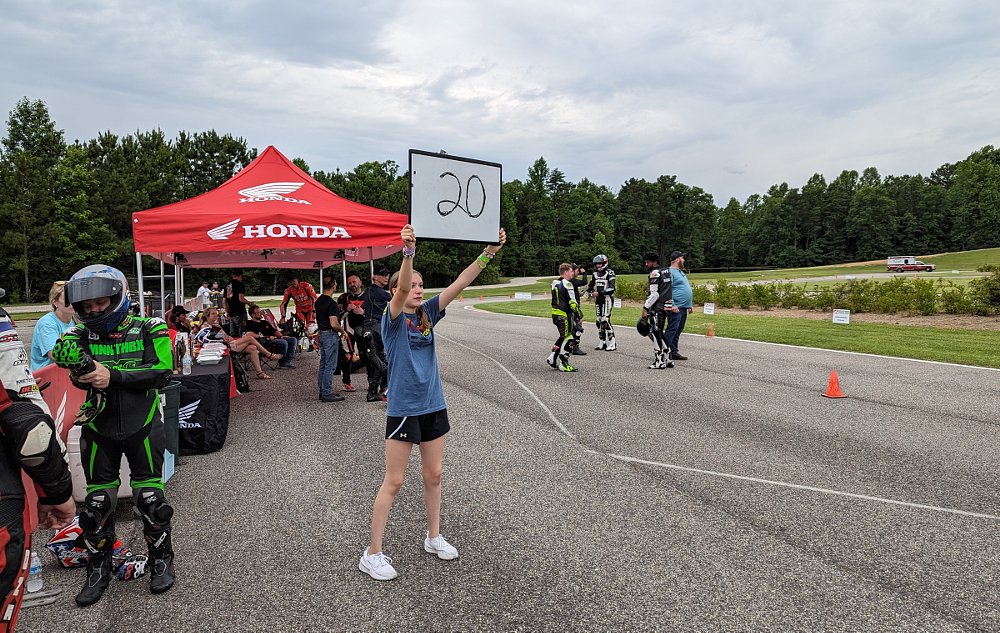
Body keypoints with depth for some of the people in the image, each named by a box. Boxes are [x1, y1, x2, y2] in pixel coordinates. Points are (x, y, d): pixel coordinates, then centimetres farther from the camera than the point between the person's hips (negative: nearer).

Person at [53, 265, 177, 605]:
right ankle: (99, 568, 29)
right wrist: (80, 370, -39)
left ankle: (161, 559, 25)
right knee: (97, 502, 10)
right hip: (99, 428, 3)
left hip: (142, 425, -2)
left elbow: (162, 372, -19)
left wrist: (114, 376, -28)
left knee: (150, 497, 4)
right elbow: (83, 377, -15)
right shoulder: (82, 334, -2)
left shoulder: (148, 329, -8)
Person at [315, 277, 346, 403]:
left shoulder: (318, 301, 9)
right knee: (330, 365, -4)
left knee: (323, 364, 14)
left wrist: (337, 309, 20)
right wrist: (342, 330, -5)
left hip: (321, 333, 9)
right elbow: (334, 324, -23)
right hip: (330, 335, -9)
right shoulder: (332, 304, -19)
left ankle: (323, 391, 21)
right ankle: (327, 393, -1)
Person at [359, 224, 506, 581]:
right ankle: (372, 554, 14)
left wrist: (489, 252, -12)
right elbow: (401, 289, -31)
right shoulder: (393, 318, -10)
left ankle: (434, 537, 33)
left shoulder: (427, 313, 4)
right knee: (394, 481, 1)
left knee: (433, 475, 15)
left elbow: (460, 283, -4)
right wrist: (409, 252, -48)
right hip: (403, 408, -6)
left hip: (433, 405, 6)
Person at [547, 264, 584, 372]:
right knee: (567, 339, -2)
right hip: (565, 315, -9)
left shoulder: (554, 283, 13)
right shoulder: (567, 284, -14)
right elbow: (572, 302, -17)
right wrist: (579, 313, -10)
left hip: (555, 314, 9)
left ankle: (552, 359, 23)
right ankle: (563, 365, 1)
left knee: (563, 337, 21)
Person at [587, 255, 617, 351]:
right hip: (598, 299, 7)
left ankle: (611, 344, -6)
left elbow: (612, 288, -17)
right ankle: (602, 343, 17)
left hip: (607, 298, -7)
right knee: (599, 321, 8)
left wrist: (599, 293, -22)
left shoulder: (609, 273, -10)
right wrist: (591, 292, 2)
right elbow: (590, 286, 23)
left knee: (605, 320, -13)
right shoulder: (595, 274, 11)